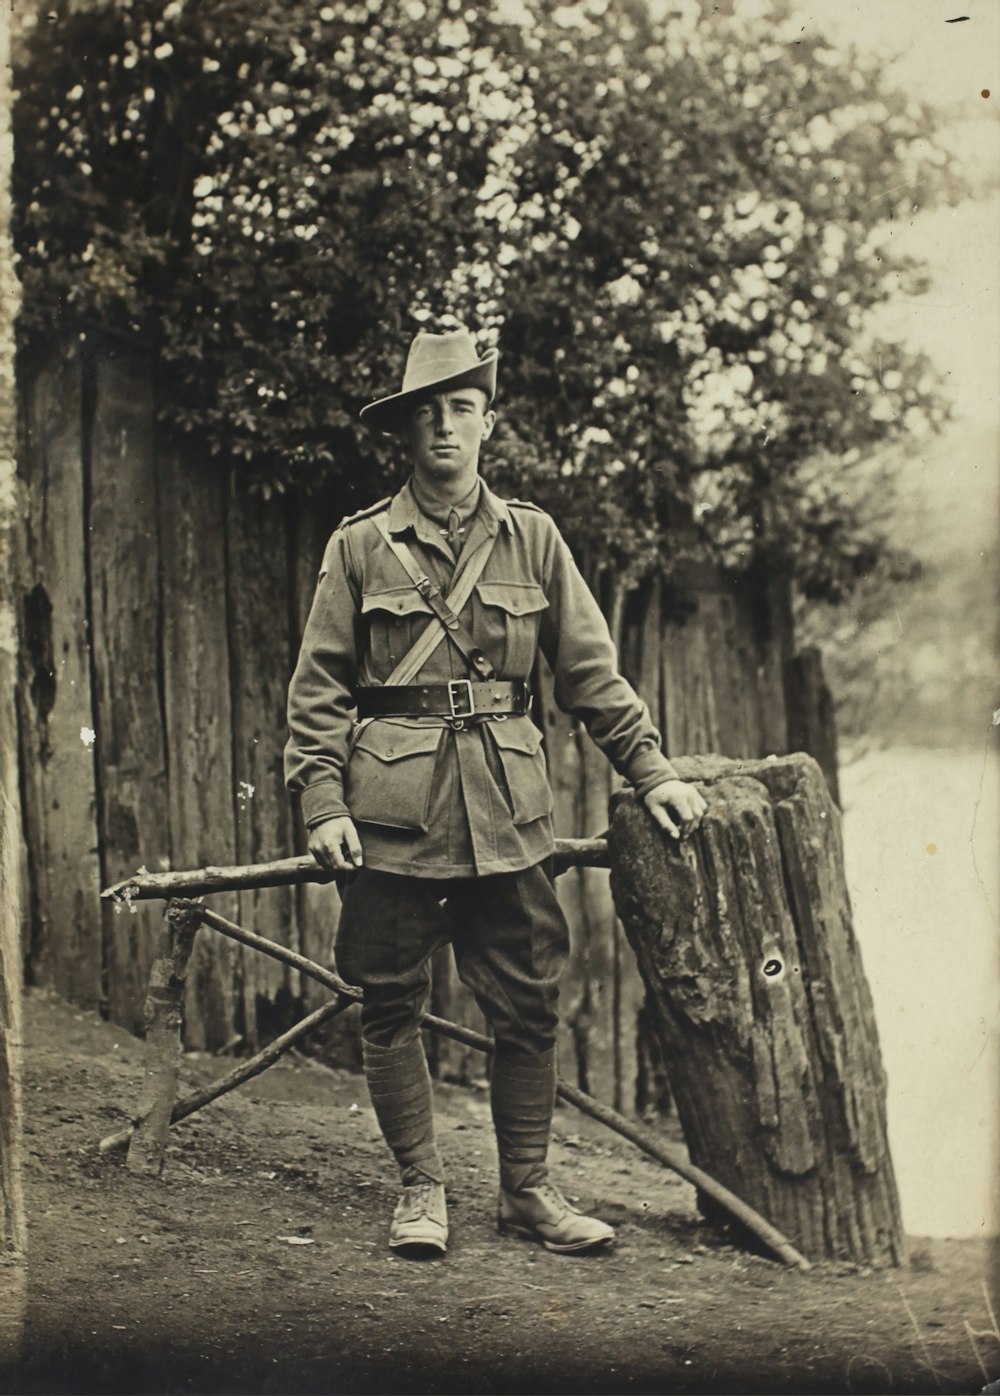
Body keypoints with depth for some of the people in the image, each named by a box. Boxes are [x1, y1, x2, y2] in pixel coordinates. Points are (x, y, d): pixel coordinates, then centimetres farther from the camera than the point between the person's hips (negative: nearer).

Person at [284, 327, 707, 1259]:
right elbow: (318, 689, 3)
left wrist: (650, 771, 4)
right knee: (392, 1004, 3)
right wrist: (322, 804, -8)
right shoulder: (360, 546, 4)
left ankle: (526, 1189, 15)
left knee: (528, 1003, 3)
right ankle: (421, 1190, 14)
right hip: (393, 809, -2)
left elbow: (591, 672, 11)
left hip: (507, 809, 2)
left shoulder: (531, 538, 9)